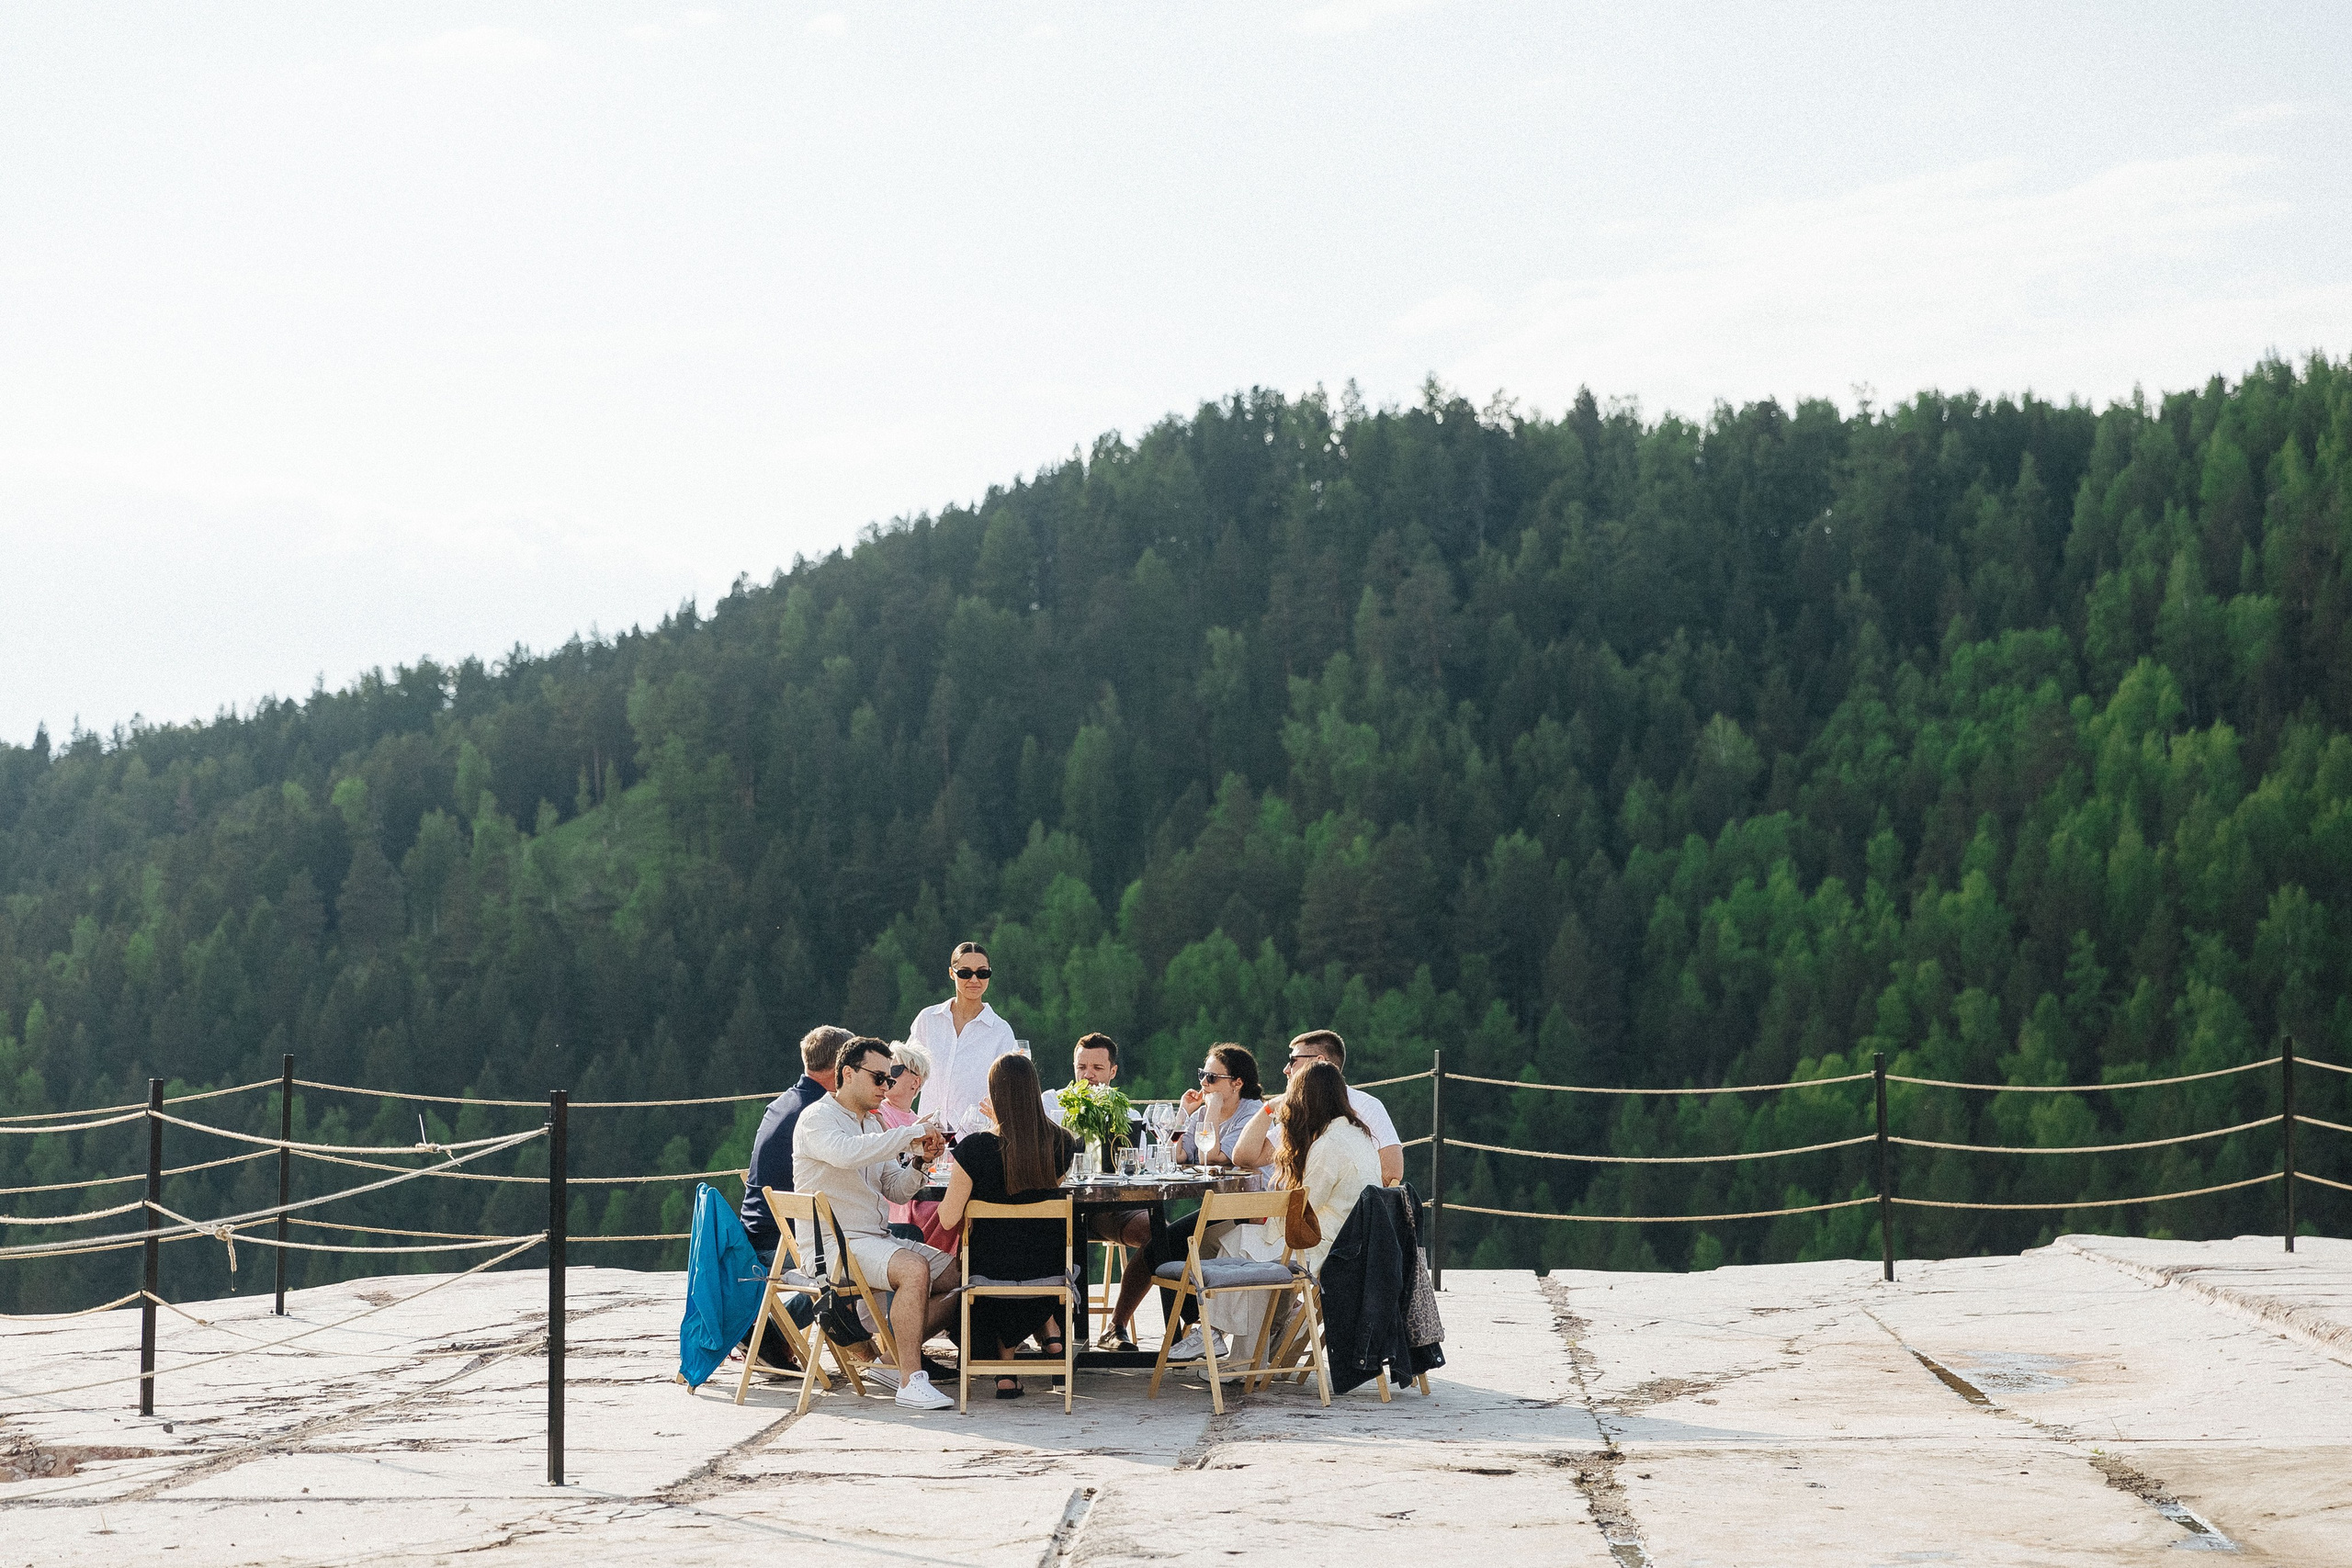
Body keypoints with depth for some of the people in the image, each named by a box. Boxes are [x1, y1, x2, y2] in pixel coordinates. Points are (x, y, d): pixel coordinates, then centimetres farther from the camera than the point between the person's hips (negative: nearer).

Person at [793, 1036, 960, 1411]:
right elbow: (845, 1153, -30)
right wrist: (911, 1134, -25)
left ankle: (894, 1357, -1)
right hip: (833, 1244, -9)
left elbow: (895, 1191, 18)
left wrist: (918, 1161, -3)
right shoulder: (817, 1119, -6)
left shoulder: (873, 1125, 21)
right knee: (915, 1268, -32)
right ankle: (910, 1381, -32)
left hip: (877, 1239, 9)